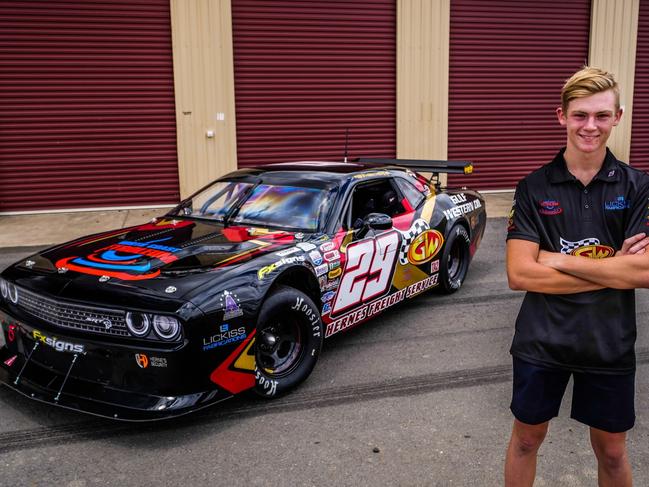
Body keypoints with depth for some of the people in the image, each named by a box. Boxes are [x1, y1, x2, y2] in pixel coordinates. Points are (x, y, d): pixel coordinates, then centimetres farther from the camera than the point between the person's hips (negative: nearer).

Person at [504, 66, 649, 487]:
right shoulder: (534, 188, -7)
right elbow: (520, 275, -16)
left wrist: (558, 260, -18)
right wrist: (612, 269, -17)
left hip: (610, 343, 1)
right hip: (542, 339, 0)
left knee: (611, 451, 19)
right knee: (526, 438, 18)